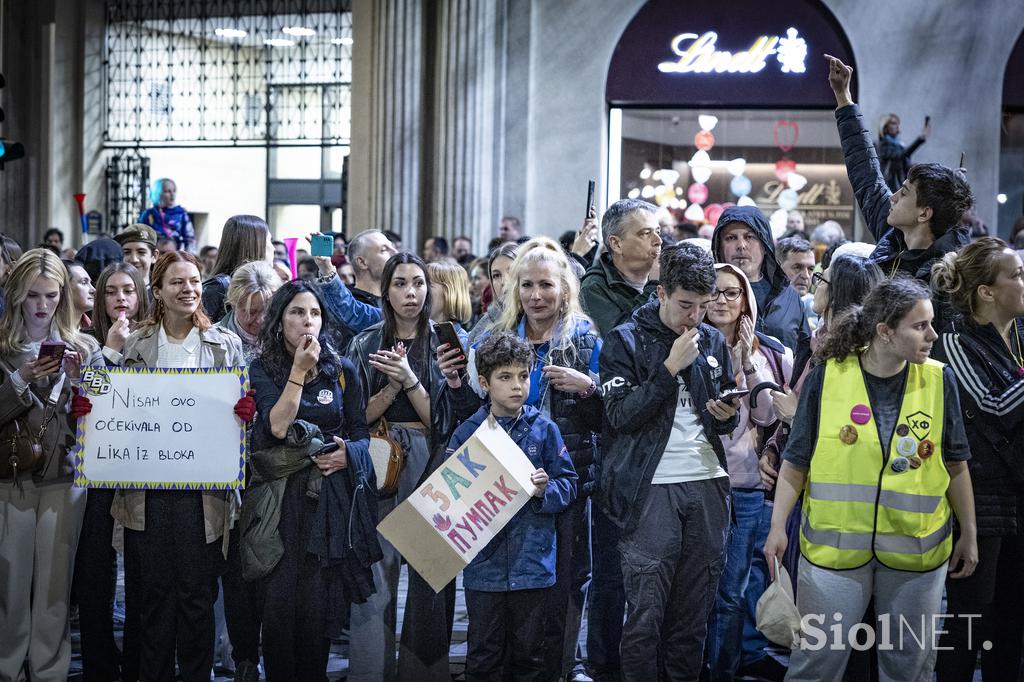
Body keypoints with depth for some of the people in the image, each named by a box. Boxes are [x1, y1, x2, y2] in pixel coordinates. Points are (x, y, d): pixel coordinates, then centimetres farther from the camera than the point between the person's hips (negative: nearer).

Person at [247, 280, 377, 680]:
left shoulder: (342, 371, 9)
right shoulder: (262, 369, 3)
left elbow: (362, 435, 11)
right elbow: (276, 427, -11)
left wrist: (348, 452, -11)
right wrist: (299, 370, -13)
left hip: (330, 496, 2)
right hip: (280, 495, -1)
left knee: (319, 599, 0)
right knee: (280, 599, -4)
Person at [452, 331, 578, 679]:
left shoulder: (544, 429, 1)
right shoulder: (467, 432, 1)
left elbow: (568, 484, 3)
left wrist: (547, 490, -17)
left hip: (533, 562, 0)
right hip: (483, 562, 0)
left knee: (529, 654, 11)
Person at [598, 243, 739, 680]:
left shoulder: (713, 341, 13)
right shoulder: (625, 341, -1)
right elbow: (620, 414, -11)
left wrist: (726, 416, -1)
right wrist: (670, 367, -13)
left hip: (707, 483, 5)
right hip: (651, 486, -4)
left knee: (695, 608, 7)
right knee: (646, 610, -6)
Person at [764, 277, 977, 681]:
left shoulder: (940, 381, -1)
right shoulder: (827, 377, -6)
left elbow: (955, 465, 8)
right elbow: (796, 462, 0)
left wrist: (968, 534, 10)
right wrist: (778, 526, -5)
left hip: (916, 552, 2)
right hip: (835, 546, -2)